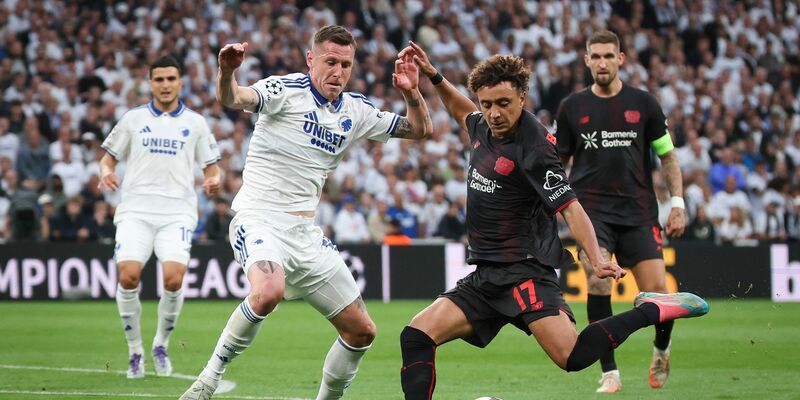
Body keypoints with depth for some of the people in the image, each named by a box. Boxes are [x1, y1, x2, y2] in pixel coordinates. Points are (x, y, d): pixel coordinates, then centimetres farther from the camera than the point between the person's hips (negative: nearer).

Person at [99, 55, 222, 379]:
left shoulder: (195, 123, 12)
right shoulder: (134, 118, 12)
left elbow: (211, 167, 15)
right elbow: (109, 156, 16)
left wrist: (213, 180, -8)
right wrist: (106, 172, -6)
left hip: (177, 212, 0)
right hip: (136, 209, 0)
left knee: (173, 278, -19)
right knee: (128, 275, -18)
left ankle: (161, 345, 7)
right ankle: (135, 351, 1)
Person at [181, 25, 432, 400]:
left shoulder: (356, 110, 11)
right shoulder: (286, 90, -9)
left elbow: (420, 129, 18)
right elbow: (232, 99, -27)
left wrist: (411, 93, -3)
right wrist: (226, 72, -51)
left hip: (305, 233, 7)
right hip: (260, 219, -7)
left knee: (361, 331, 7)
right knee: (268, 292, -38)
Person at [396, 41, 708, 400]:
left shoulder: (533, 148, -15)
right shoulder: (484, 127, 8)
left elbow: (569, 207, -19)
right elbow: (463, 113, 34)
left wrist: (595, 257, -33)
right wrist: (433, 77, 25)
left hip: (525, 272, -8)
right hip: (485, 275, 8)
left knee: (572, 356, -24)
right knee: (416, 337, -8)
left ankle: (652, 311, -6)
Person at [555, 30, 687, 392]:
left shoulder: (643, 103, 5)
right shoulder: (572, 107, 6)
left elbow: (667, 156, 9)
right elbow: (558, 161, 15)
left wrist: (677, 203, 0)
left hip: (639, 212, 0)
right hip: (592, 210, 0)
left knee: (656, 293, -8)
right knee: (597, 280, -22)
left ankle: (661, 349, 26)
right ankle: (609, 373, -13)